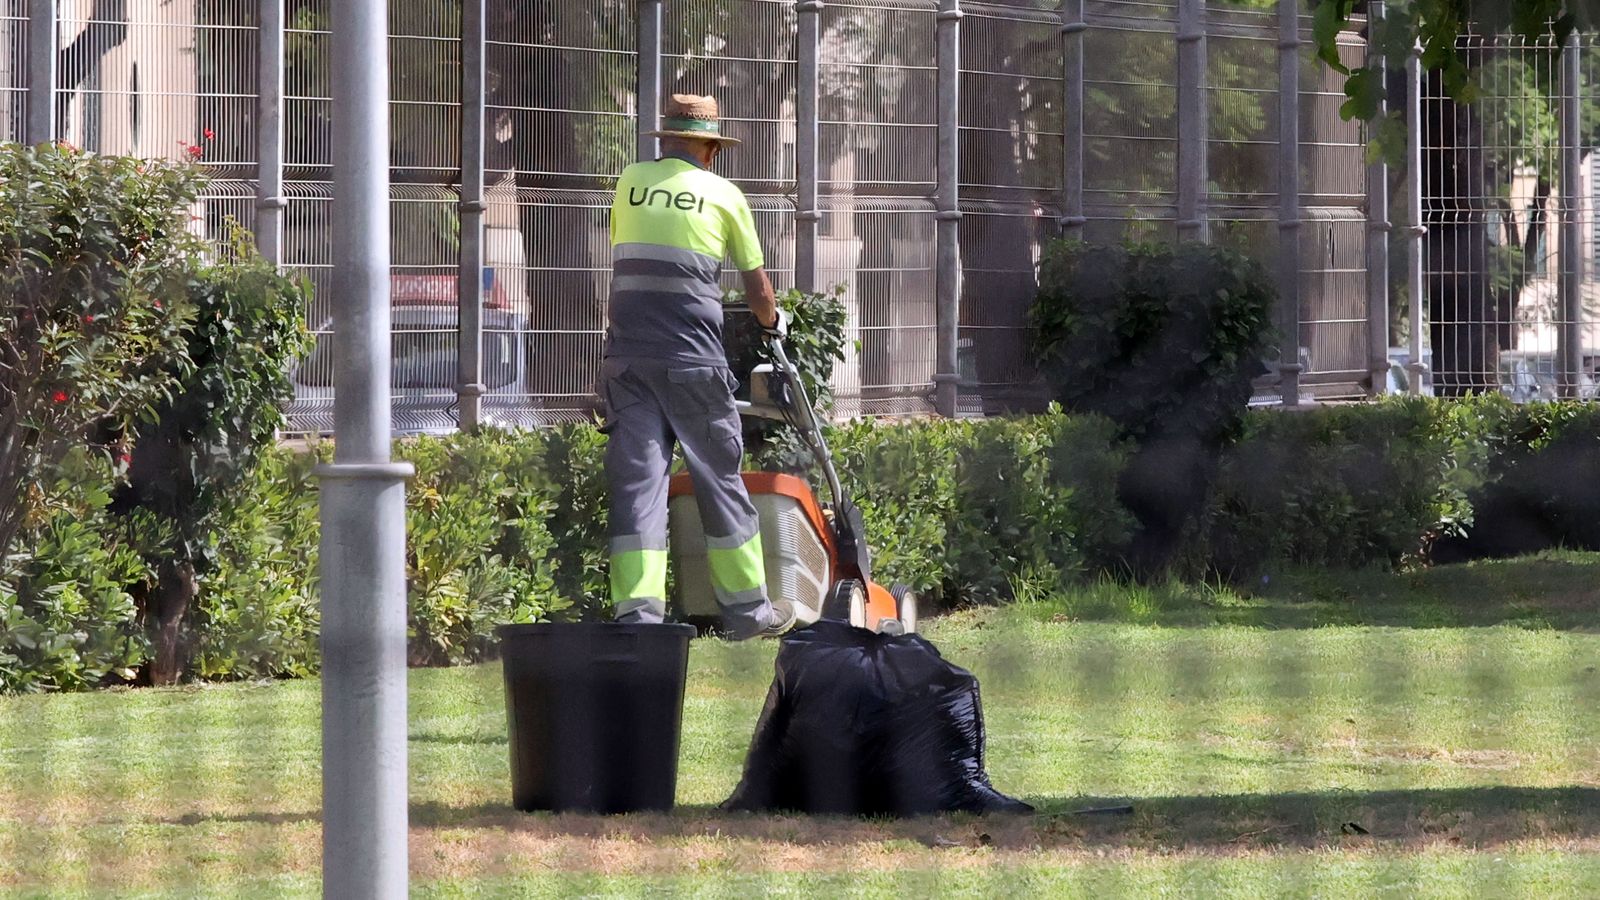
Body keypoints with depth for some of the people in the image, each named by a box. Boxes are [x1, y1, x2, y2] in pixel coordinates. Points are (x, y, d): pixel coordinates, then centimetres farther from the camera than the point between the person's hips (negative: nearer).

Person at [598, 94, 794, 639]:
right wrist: (773, 322, 35)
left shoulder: (631, 182, 12)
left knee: (636, 480, -1)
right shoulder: (723, 194, 5)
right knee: (719, 477, 9)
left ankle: (636, 611, -12)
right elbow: (757, 288, 14)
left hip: (626, 355, 2)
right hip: (691, 356, -2)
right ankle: (747, 607, 17)